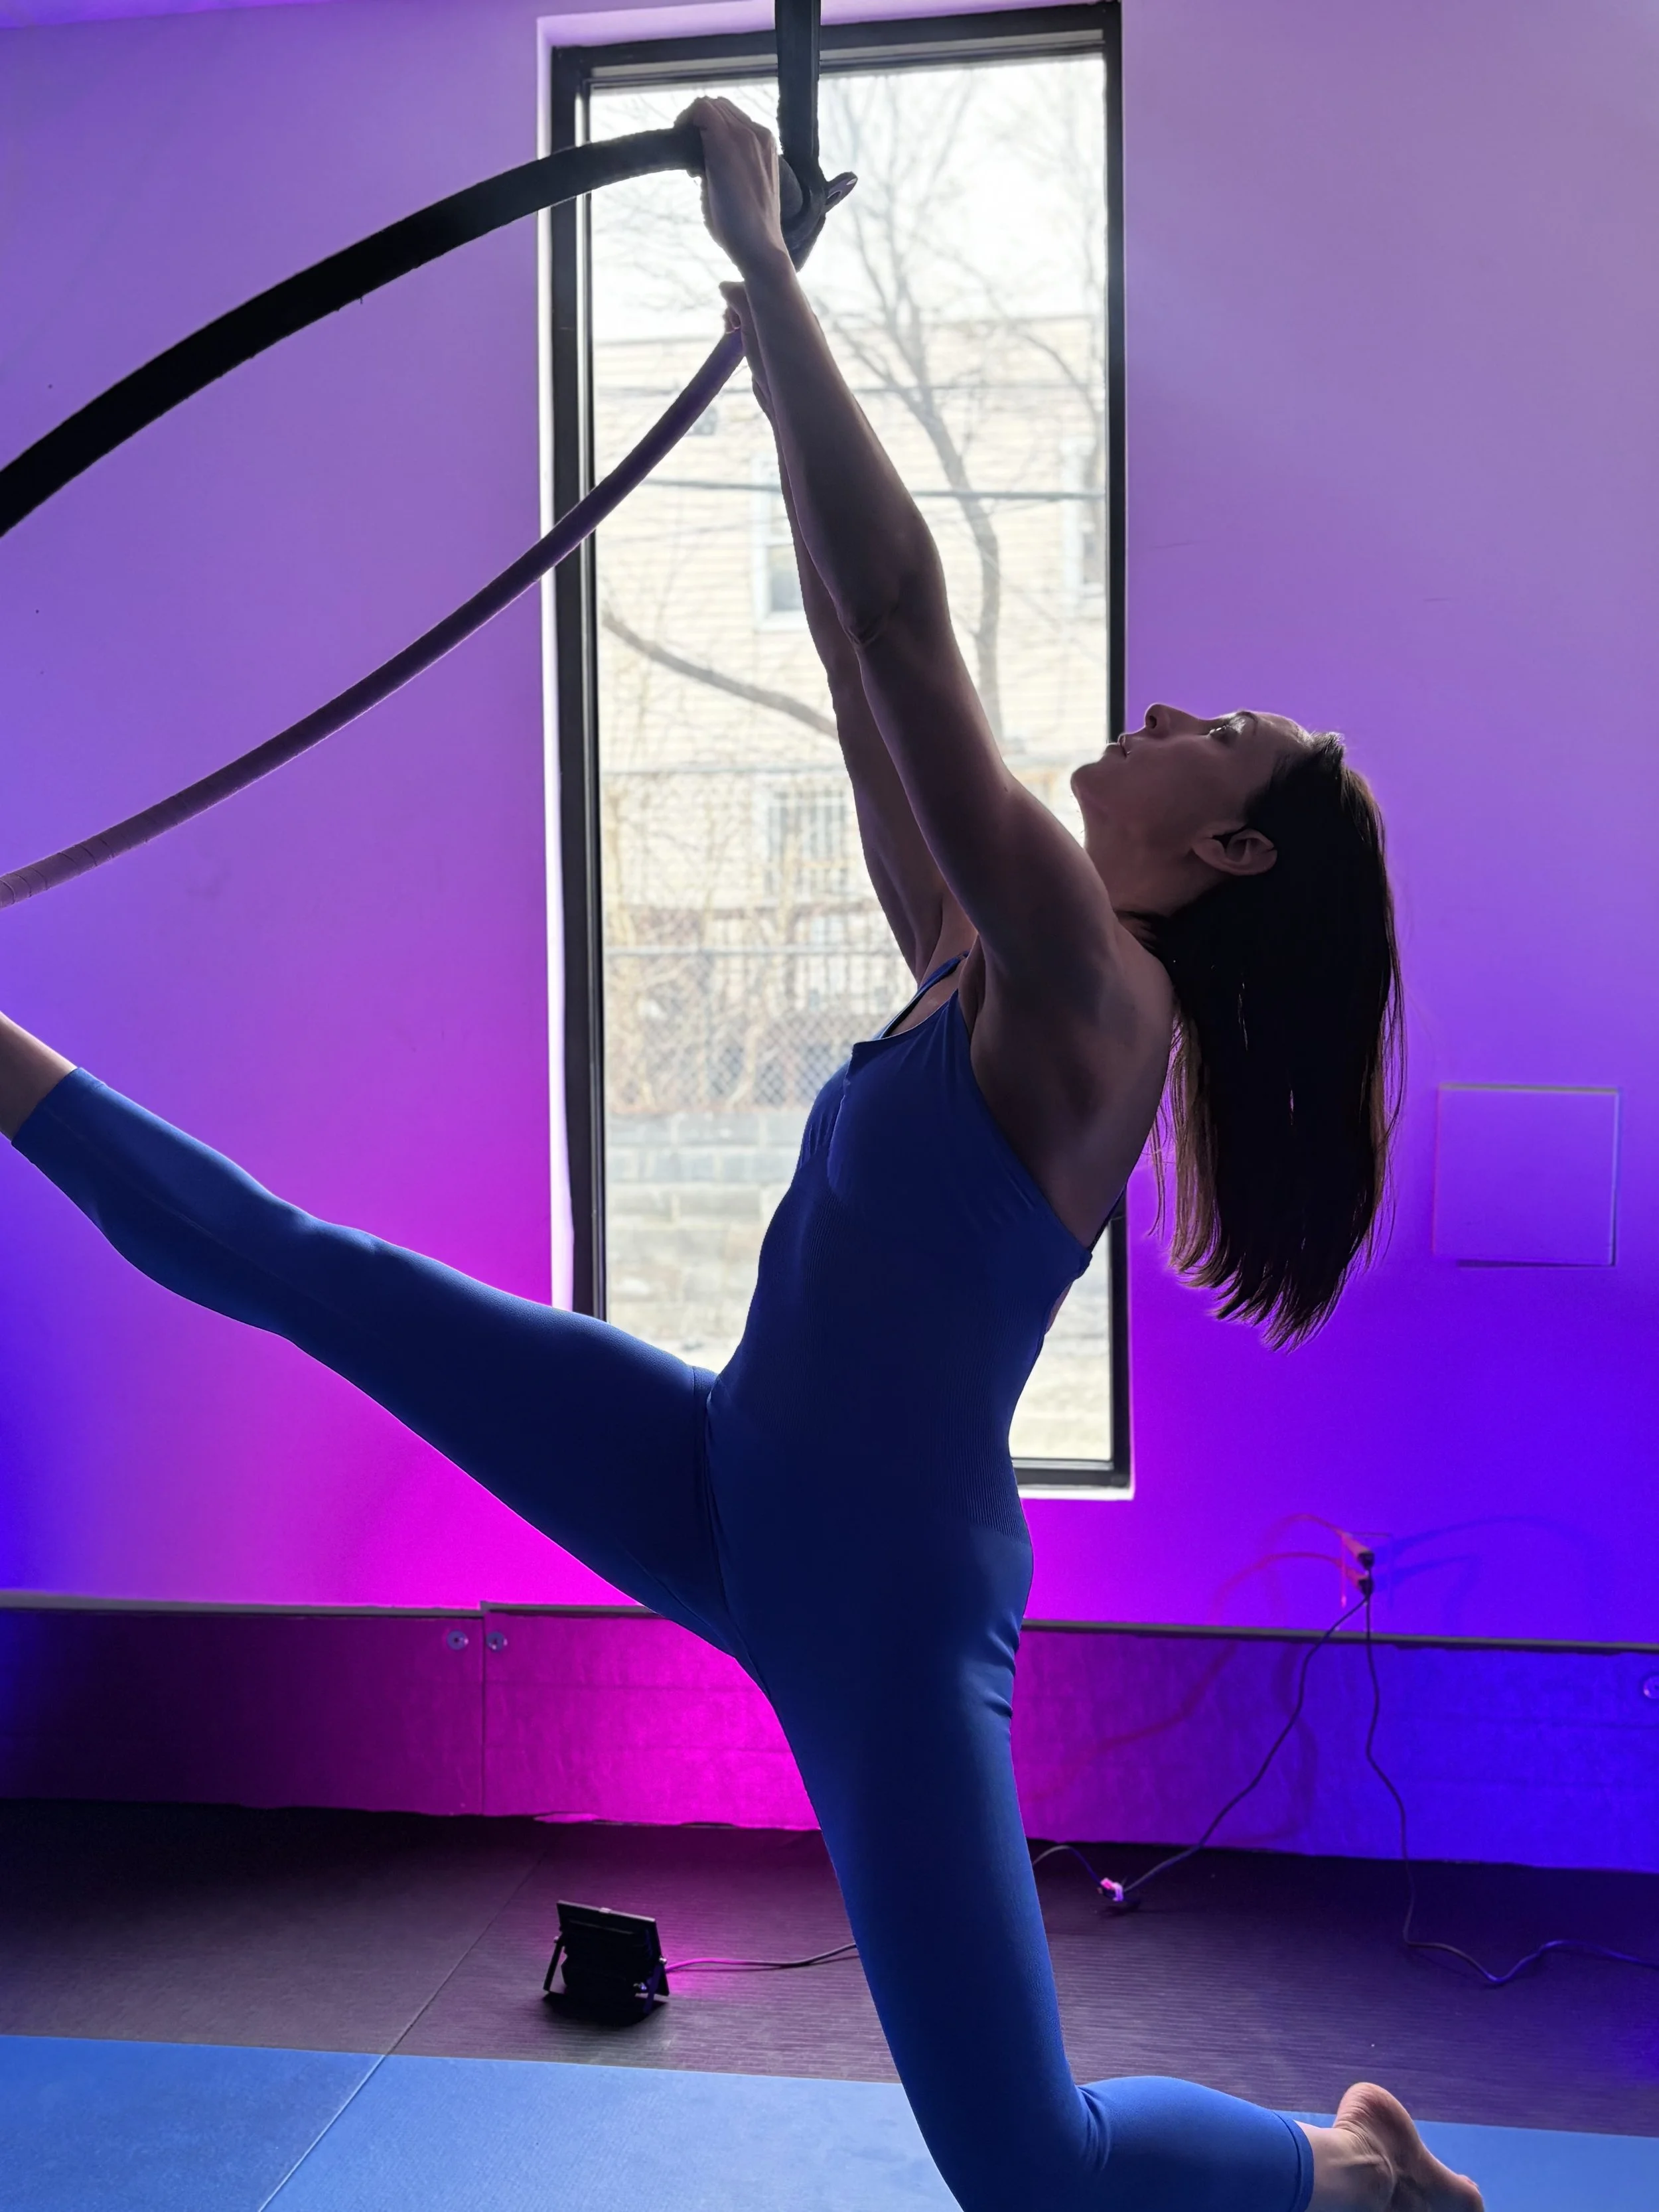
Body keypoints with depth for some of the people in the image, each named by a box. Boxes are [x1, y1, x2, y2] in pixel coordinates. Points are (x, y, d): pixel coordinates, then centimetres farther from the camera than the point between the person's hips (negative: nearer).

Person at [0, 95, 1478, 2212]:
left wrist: (762, 254, -19)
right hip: (735, 1493, 8)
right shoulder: (986, 970, 4)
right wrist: (776, 376, 12)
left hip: (890, 1603, -7)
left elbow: (906, 608, -24)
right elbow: (864, 666, 9)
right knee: (325, 1280, 7)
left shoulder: (1092, 996, -19)